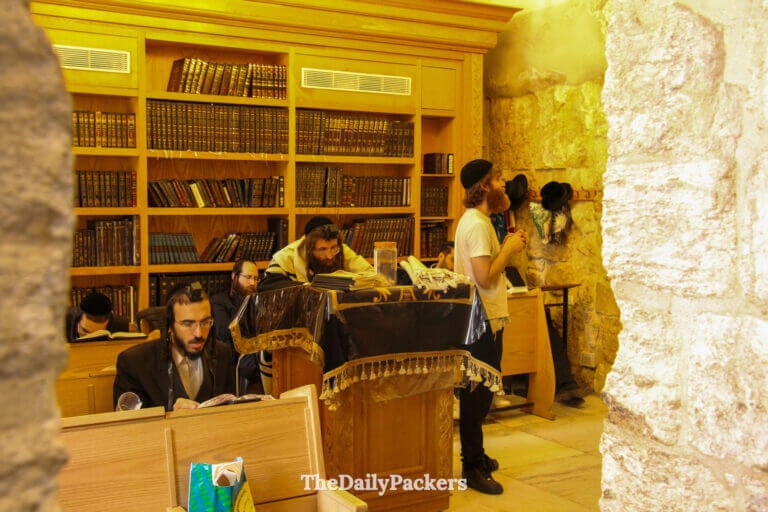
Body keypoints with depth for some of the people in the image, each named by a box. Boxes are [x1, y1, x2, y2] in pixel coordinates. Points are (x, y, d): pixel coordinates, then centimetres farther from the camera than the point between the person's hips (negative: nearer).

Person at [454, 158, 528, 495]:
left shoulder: (477, 220, 14)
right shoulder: (477, 224, -19)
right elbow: (485, 277, -25)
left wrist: (506, 248, 6)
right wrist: (509, 249, -14)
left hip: (483, 318, 11)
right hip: (482, 321, -11)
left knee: (479, 391, 19)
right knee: (478, 393, -3)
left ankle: (475, 455, 31)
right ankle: (472, 467, 6)